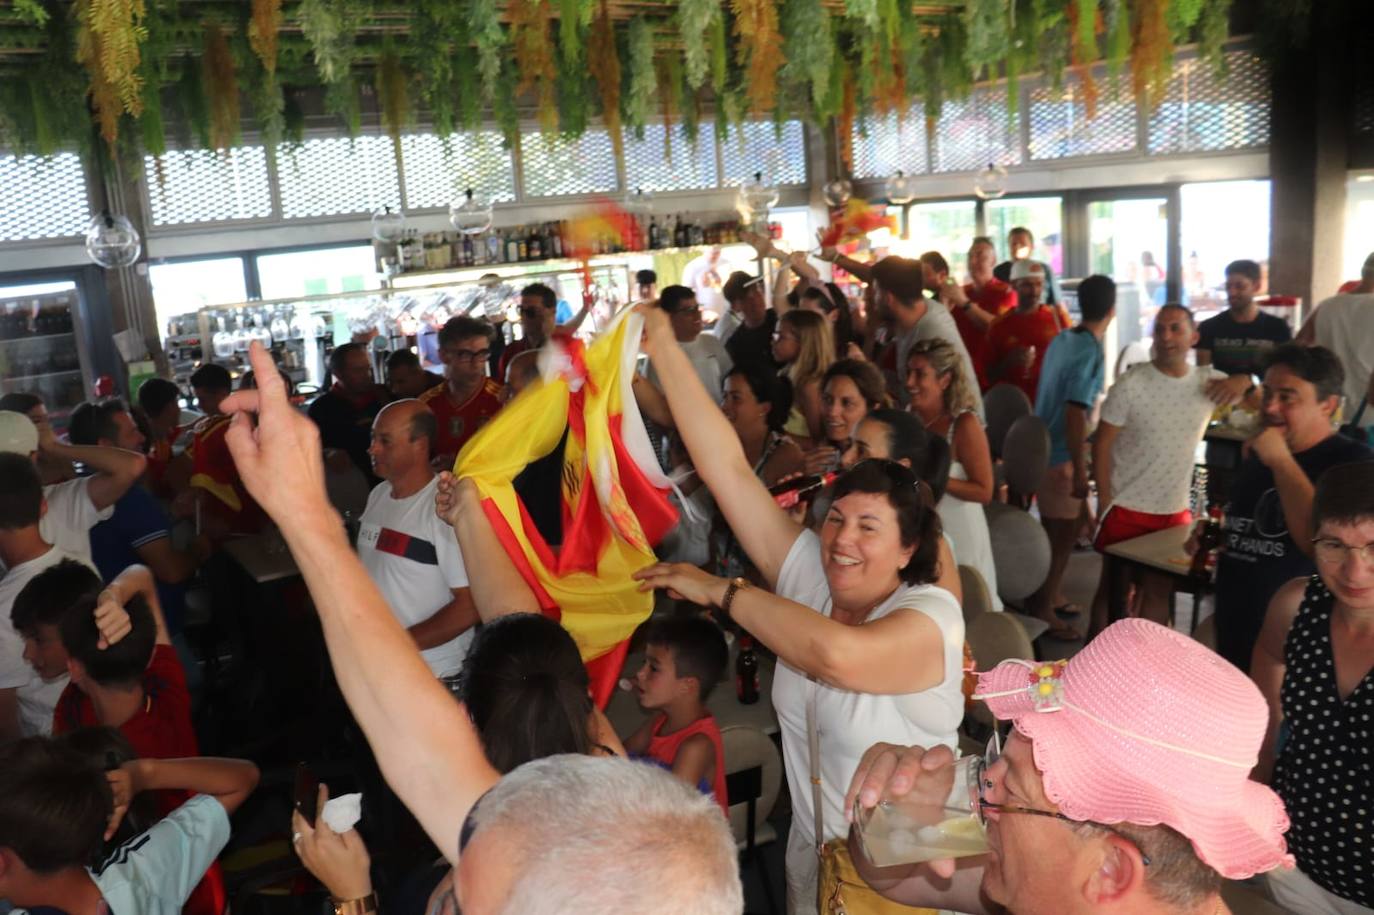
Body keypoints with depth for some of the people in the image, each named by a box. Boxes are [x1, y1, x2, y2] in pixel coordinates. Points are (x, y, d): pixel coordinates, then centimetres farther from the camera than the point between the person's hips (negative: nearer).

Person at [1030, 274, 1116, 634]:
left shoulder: (1061, 340, 4)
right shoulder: (1091, 353, -20)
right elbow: (1075, 414, -24)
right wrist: (1080, 471, -20)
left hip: (1042, 446, 8)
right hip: (1061, 456, -8)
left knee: (1053, 529, 21)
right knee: (1065, 533, 3)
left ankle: (1048, 596, 34)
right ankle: (1043, 609, 12)